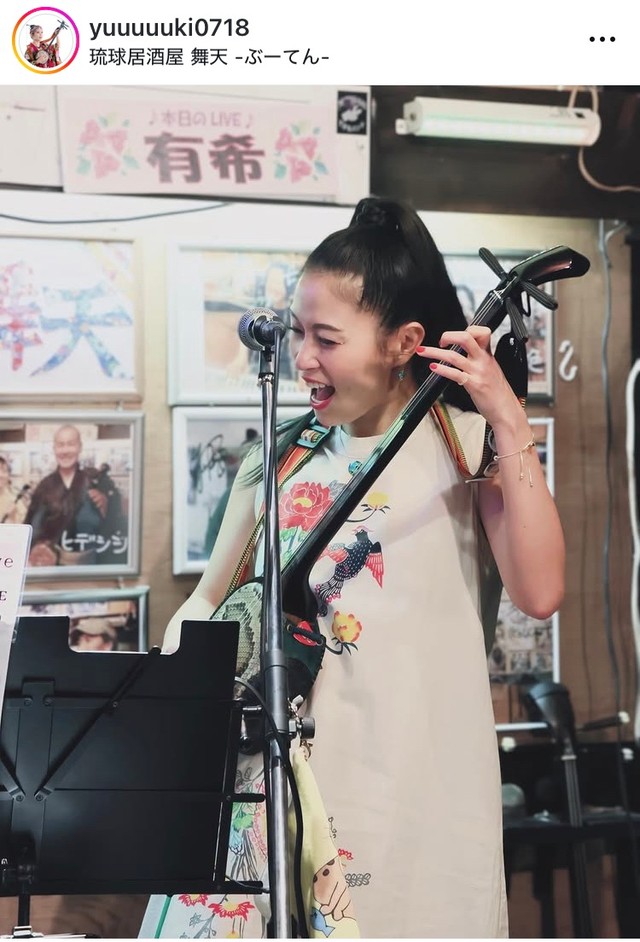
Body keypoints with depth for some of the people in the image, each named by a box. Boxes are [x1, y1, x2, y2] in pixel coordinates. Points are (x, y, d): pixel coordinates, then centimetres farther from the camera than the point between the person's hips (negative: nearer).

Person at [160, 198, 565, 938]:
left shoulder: (464, 443, -1)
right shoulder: (282, 456, 9)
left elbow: (539, 593, -14)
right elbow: (208, 600, 16)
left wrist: (510, 425, -16)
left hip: (417, 780, -3)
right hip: (288, 764, 3)